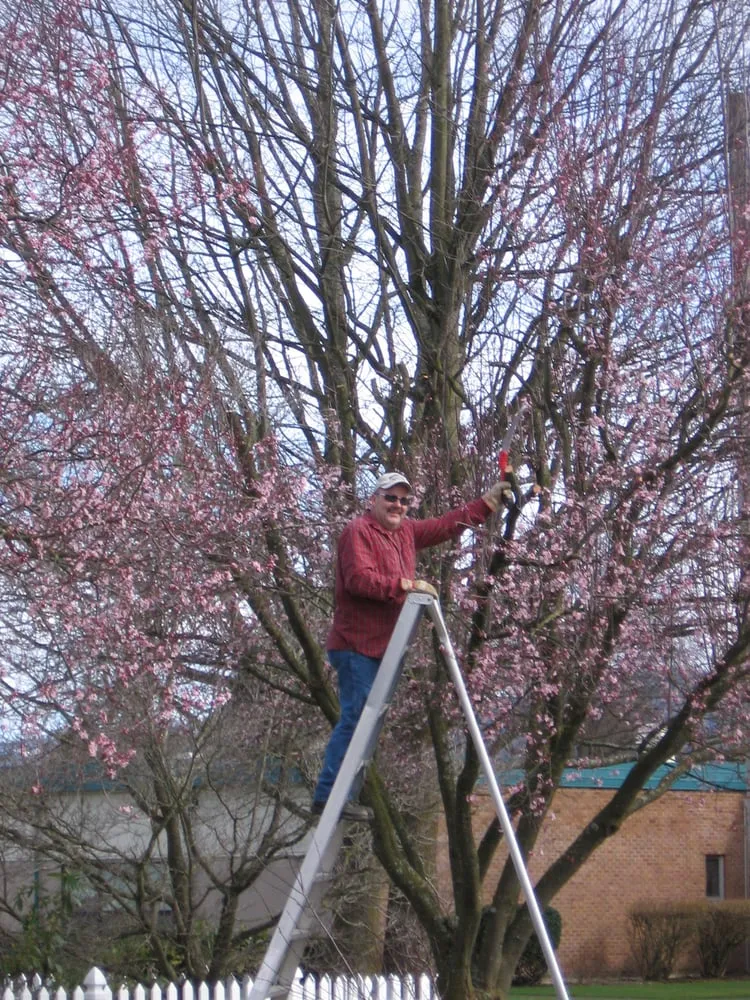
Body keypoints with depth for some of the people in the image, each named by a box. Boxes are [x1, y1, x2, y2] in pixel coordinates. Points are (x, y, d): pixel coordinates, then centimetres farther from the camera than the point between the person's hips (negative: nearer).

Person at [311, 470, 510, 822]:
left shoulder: (405, 532, 19)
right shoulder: (358, 531, -7)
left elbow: (446, 526, 28)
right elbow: (359, 578, -20)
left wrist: (488, 502, 25)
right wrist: (406, 584, -22)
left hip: (382, 645, 9)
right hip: (357, 644, -9)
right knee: (356, 717, -14)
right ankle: (328, 795, -14)